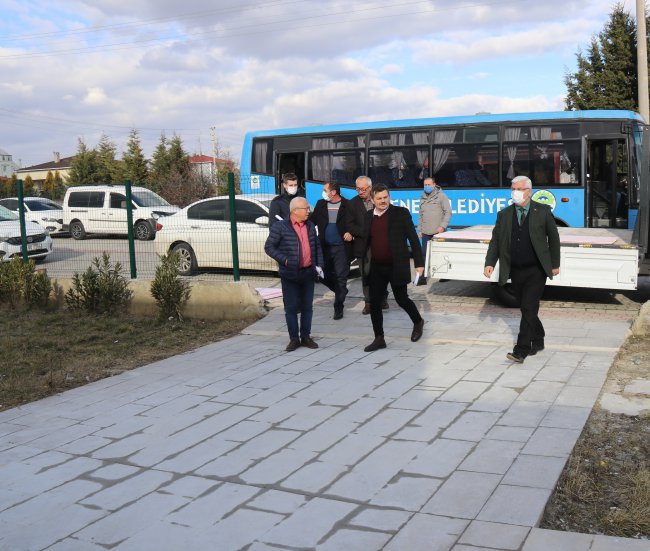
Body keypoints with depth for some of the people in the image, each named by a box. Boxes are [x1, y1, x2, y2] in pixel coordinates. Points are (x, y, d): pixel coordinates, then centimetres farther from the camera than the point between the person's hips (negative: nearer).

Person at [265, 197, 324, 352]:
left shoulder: (310, 227, 10)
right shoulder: (280, 227, -7)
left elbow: (317, 247, 17)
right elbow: (269, 247, -7)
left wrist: (319, 264, 6)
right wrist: (284, 260, -16)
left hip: (308, 273, 5)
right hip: (290, 274, -4)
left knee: (307, 306, 9)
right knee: (291, 307, 1)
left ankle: (306, 336, 20)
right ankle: (294, 338, 10)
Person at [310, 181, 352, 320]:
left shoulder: (347, 205, -3)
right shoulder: (320, 204, 8)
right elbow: (312, 220, 8)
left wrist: (350, 233, -14)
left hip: (341, 247, -4)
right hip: (325, 246, 4)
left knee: (341, 277, -3)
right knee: (325, 275, 7)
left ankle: (338, 307, 5)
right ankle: (341, 292, 34)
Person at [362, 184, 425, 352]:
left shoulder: (401, 213, -5)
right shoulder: (368, 216, 7)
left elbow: (413, 238, -5)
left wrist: (419, 263, -8)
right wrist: (363, 263, 12)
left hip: (397, 267, -4)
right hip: (376, 268, 4)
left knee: (402, 299, 5)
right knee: (374, 303, 3)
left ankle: (418, 322, 35)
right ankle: (379, 339, 15)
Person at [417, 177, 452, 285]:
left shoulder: (441, 196, -2)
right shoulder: (423, 198, 15)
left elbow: (448, 212, -6)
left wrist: (442, 226, -15)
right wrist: (419, 229, 14)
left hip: (438, 232, -4)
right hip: (426, 233, 5)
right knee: (424, 255, -1)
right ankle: (422, 278, 0)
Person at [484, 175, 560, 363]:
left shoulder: (543, 211, -2)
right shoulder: (504, 214, 5)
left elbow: (553, 238, 4)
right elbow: (495, 240, 5)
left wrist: (555, 264, 4)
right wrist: (490, 263, -8)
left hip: (536, 271, -4)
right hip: (515, 272, 4)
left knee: (529, 308, -11)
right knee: (527, 309, 13)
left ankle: (521, 350, -10)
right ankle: (538, 341, 31)